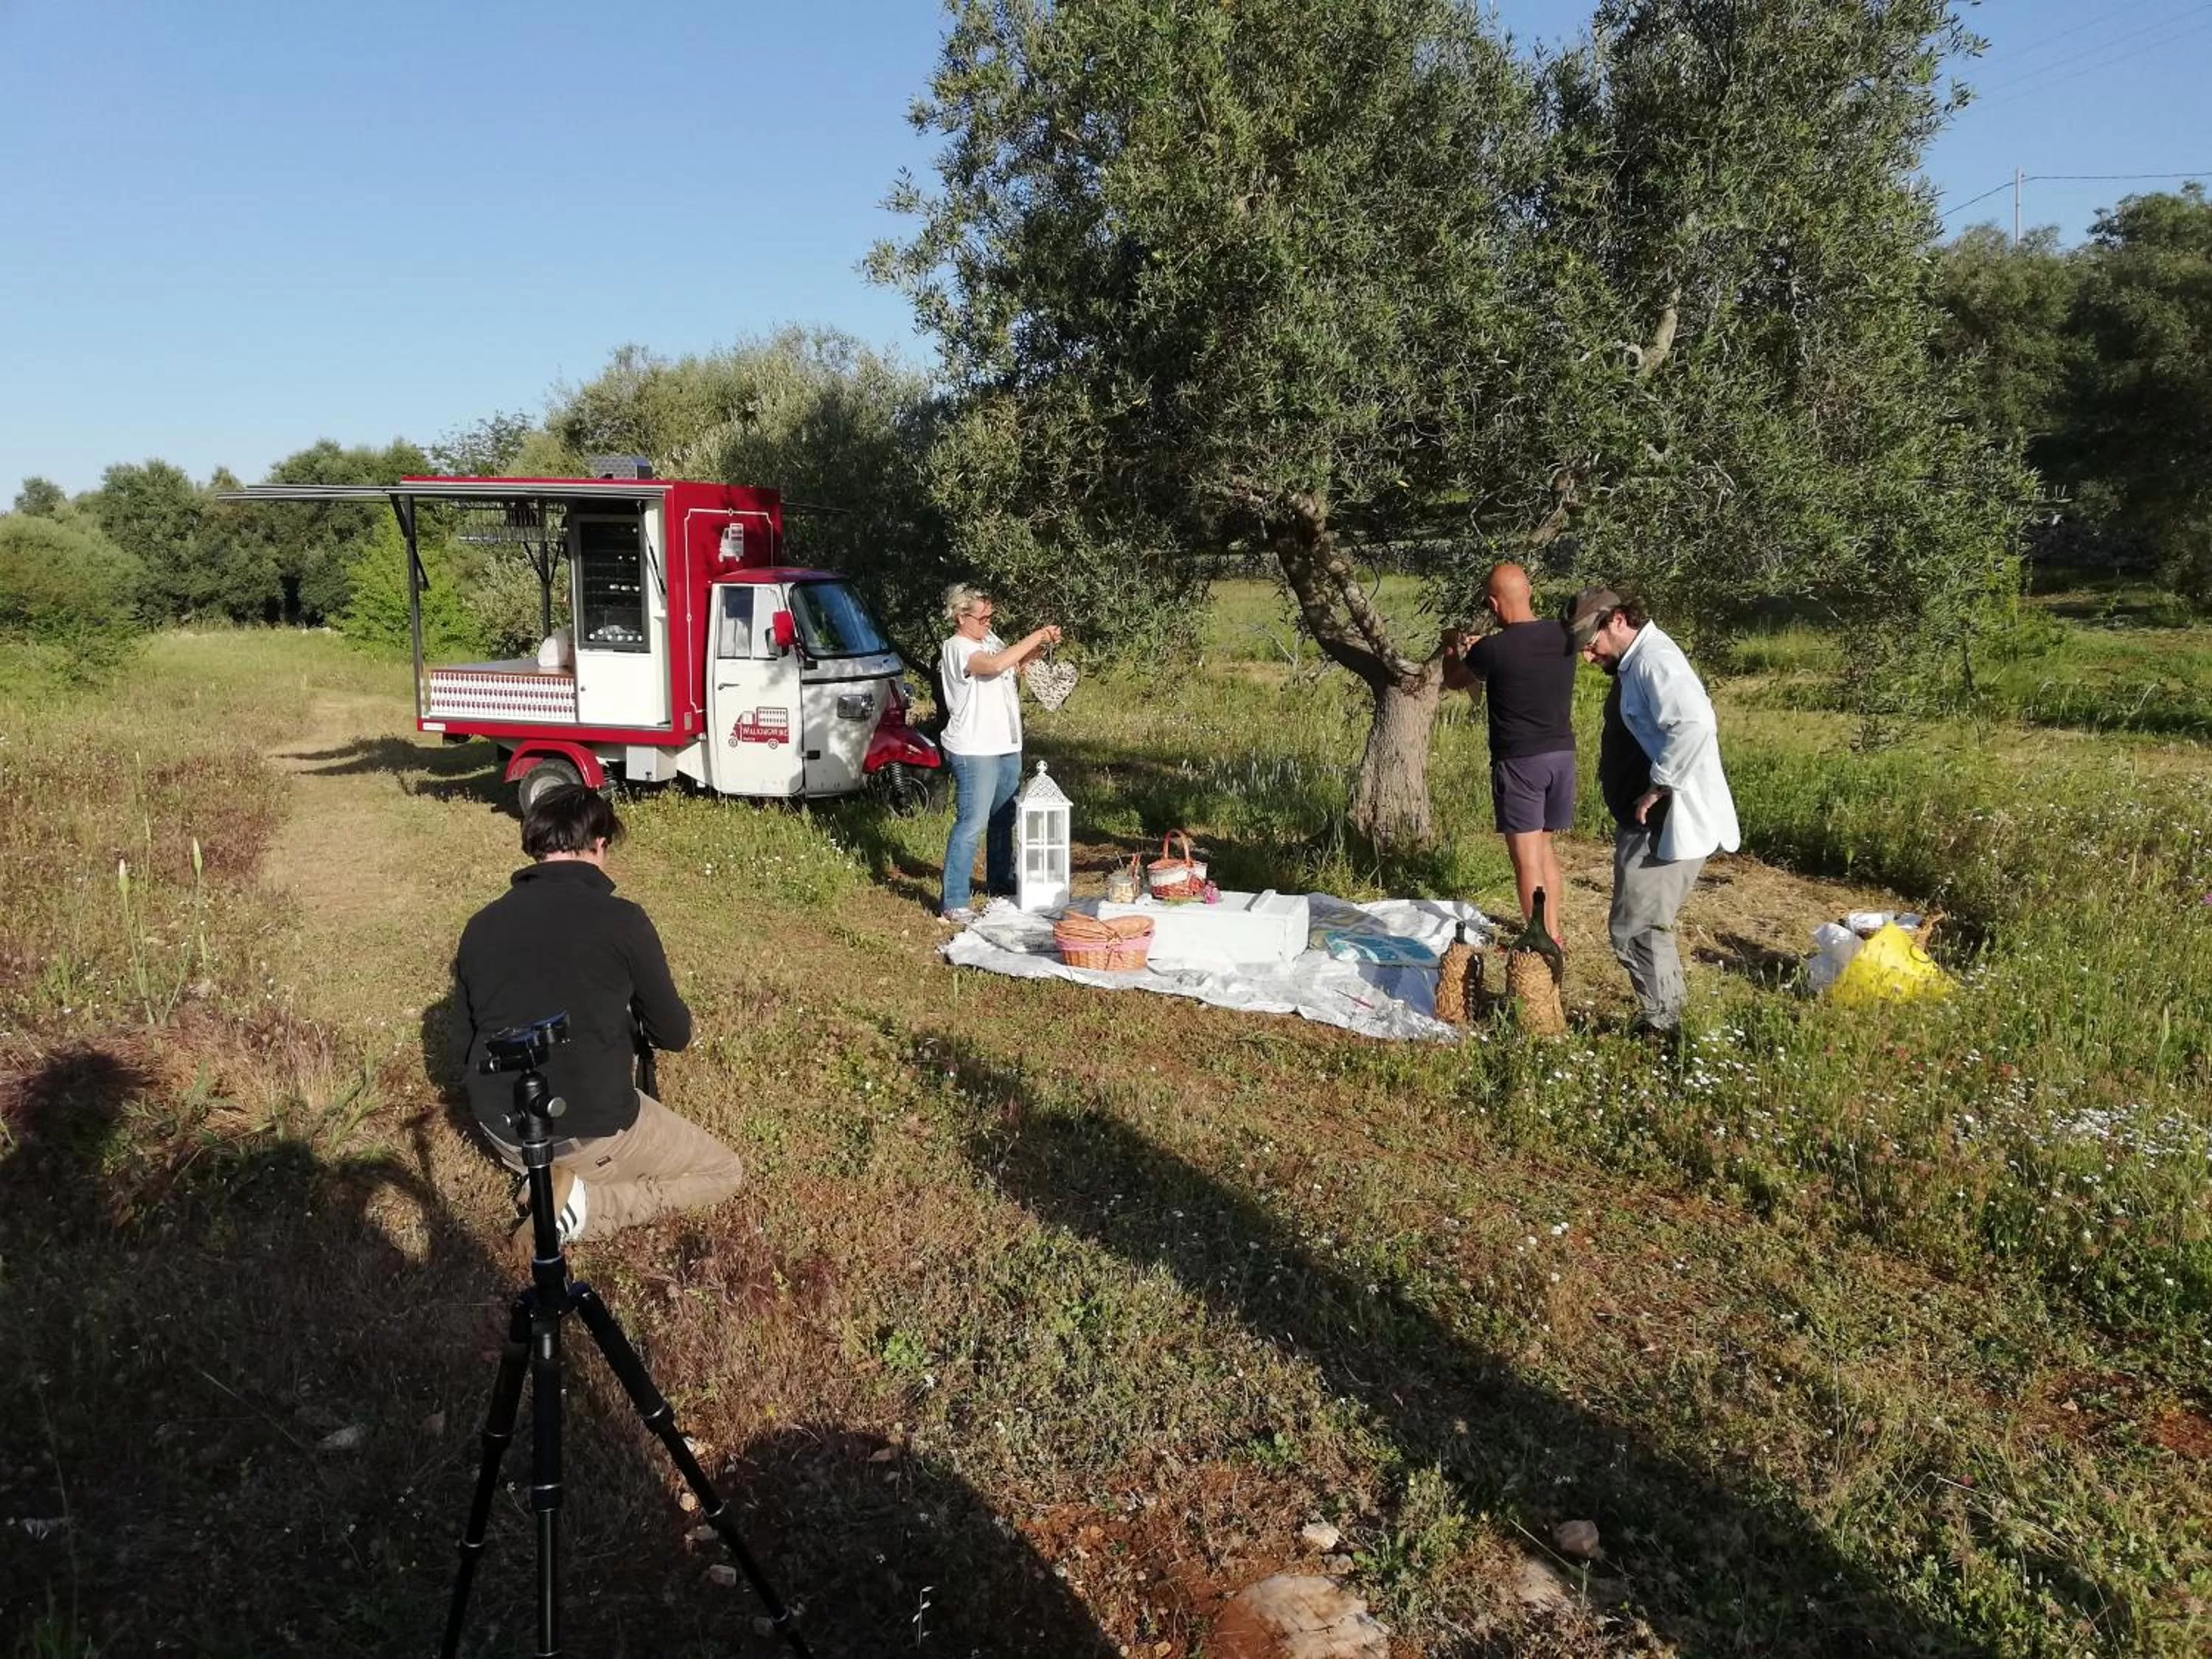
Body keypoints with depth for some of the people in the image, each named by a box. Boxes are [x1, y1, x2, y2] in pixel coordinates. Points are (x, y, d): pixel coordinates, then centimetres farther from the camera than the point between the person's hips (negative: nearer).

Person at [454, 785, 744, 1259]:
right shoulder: (621, 919, -15)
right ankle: (581, 1203, -6)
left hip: (502, 1132, 7)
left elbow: (475, 1033, 12)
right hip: (591, 1133, -6)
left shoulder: (480, 926, 0)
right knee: (725, 1172, 13)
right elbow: (675, 1033, -4)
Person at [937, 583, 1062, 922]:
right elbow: (995, 665, -33)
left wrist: (1042, 645, 3)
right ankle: (954, 902, -6)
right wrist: (1035, 638, -25)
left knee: (1003, 818, 21)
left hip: (1007, 747, 9)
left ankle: (1000, 880, 38)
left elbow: (1016, 661, 23)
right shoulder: (957, 649, -17)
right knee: (971, 824, -9)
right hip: (974, 753, -9)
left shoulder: (989, 638, 10)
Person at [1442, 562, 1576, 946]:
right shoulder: (1562, 634, -1)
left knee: (1526, 857, 1)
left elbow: (1453, 680, 6)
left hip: (1519, 760, -6)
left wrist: (1453, 647, 27)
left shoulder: (1492, 649, -15)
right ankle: (1552, 934, 26)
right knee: (1544, 846, 20)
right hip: (1562, 754, 6)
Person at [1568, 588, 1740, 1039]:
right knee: (1647, 928, 18)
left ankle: (1663, 1026, 6)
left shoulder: (1655, 661, -18)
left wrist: (1658, 786, -25)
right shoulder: (1634, 663, 14)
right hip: (1647, 822, 11)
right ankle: (1663, 1022, 28)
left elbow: (1695, 725, -33)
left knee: (1632, 930, -5)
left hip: (1666, 824, -11)